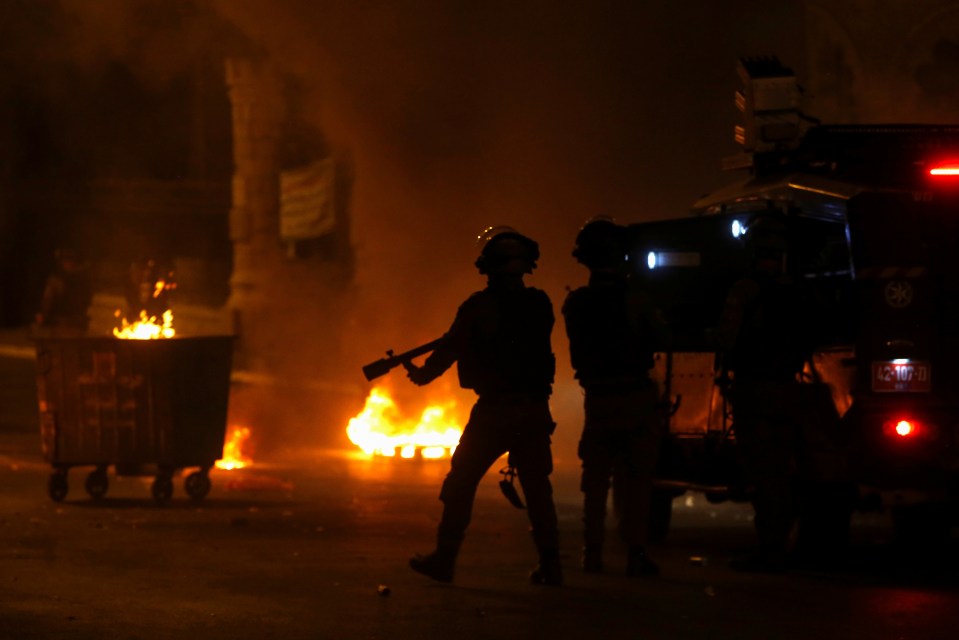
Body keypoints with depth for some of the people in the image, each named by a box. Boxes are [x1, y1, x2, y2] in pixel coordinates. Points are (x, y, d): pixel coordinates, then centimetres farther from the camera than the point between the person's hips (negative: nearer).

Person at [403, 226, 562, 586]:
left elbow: (450, 349, -1)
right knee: (537, 488, 9)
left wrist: (421, 374, 17)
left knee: (461, 482, 7)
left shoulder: (478, 308, -8)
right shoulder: (539, 305, 5)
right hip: (534, 412, 4)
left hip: (494, 411, -4)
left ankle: (444, 559, 8)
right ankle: (550, 565, 5)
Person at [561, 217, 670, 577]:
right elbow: (661, 337, -2)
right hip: (636, 397, -3)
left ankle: (593, 555, 11)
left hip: (597, 399, 3)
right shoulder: (632, 296, -12)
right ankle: (636, 554, -3)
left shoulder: (575, 303, -2)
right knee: (635, 479, 1)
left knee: (596, 480, 12)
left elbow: (580, 349, 6)